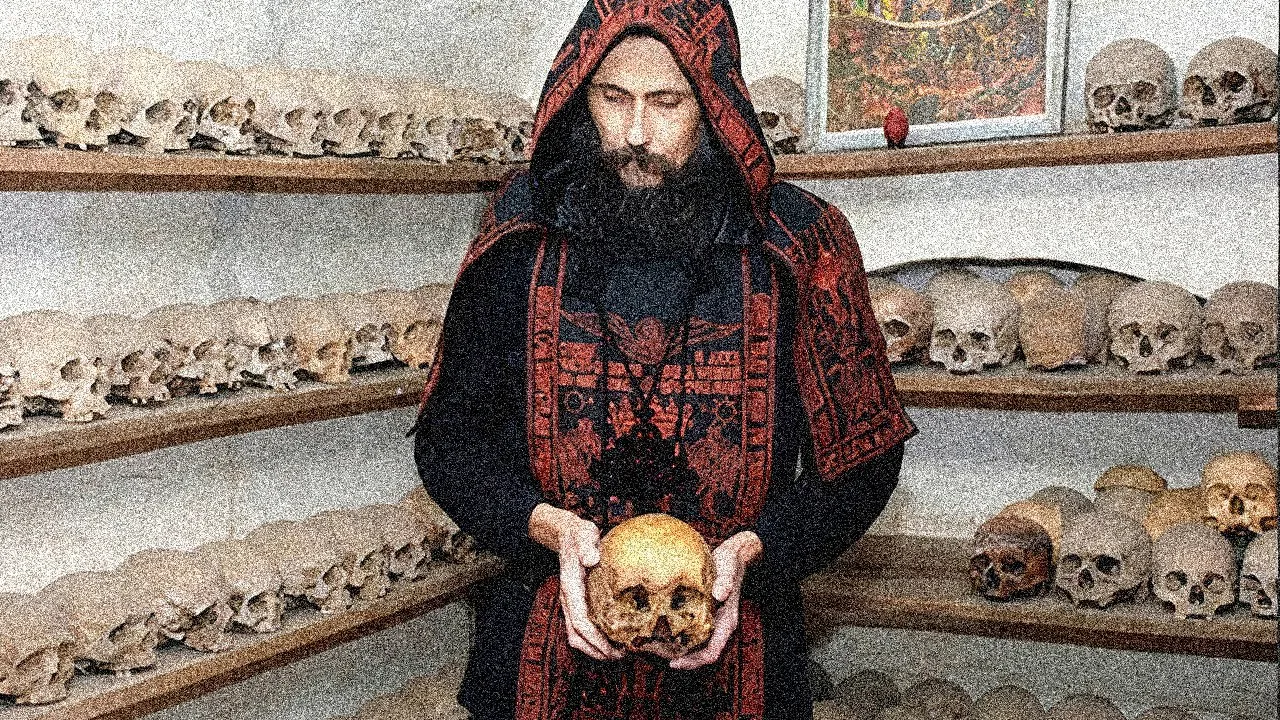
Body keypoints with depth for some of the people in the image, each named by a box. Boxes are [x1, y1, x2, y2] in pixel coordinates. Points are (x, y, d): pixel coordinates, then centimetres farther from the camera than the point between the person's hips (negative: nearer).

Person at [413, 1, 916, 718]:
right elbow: (448, 437, -1)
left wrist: (747, 549, -17)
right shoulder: (525, 236, -5)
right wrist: (549, 526, -18)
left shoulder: (798, 245, -8)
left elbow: (862, 458, -2)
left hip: (733, 653, 0)